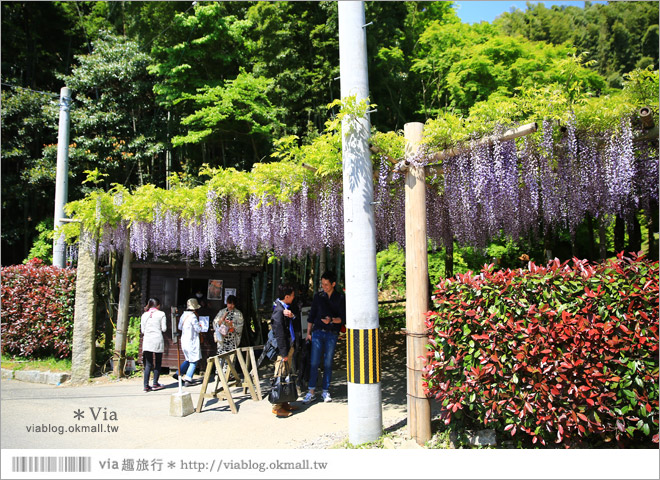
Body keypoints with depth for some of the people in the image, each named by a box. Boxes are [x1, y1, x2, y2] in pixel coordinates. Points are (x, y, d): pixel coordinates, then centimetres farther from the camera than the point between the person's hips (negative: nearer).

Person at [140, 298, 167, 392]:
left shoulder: (144, 315, 8)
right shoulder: (161, 314, -1)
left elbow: (142, 330, 9)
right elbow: (164, 328, -3)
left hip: (147, 341, 3)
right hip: (158, 340, -3)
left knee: (148, 364, 6)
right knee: (158, 363, 9)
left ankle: (146, 385, 1)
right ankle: (155, 384, 10)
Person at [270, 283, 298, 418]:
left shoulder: (285, 307, 11)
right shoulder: (278, 310, -18)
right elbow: (279, 333, -19)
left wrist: (291, 315, -13)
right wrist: (284, 353, -18)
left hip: (289, 346, 10)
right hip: (283, 348, -10)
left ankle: (284, 403, 26)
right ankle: (277, 406, 5)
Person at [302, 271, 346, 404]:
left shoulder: (340, 299, 1)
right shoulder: (318, 296, 7)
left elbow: (343, 319, -1)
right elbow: (311, 315, 12)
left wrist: (331, 320, -18)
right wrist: (308, 332, 8)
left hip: (332, 334, -1)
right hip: (318, 333, 1)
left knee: (328, 364, 4)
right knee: (314, 363, -4)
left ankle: (325, 391, 16)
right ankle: (311, 392, 3)